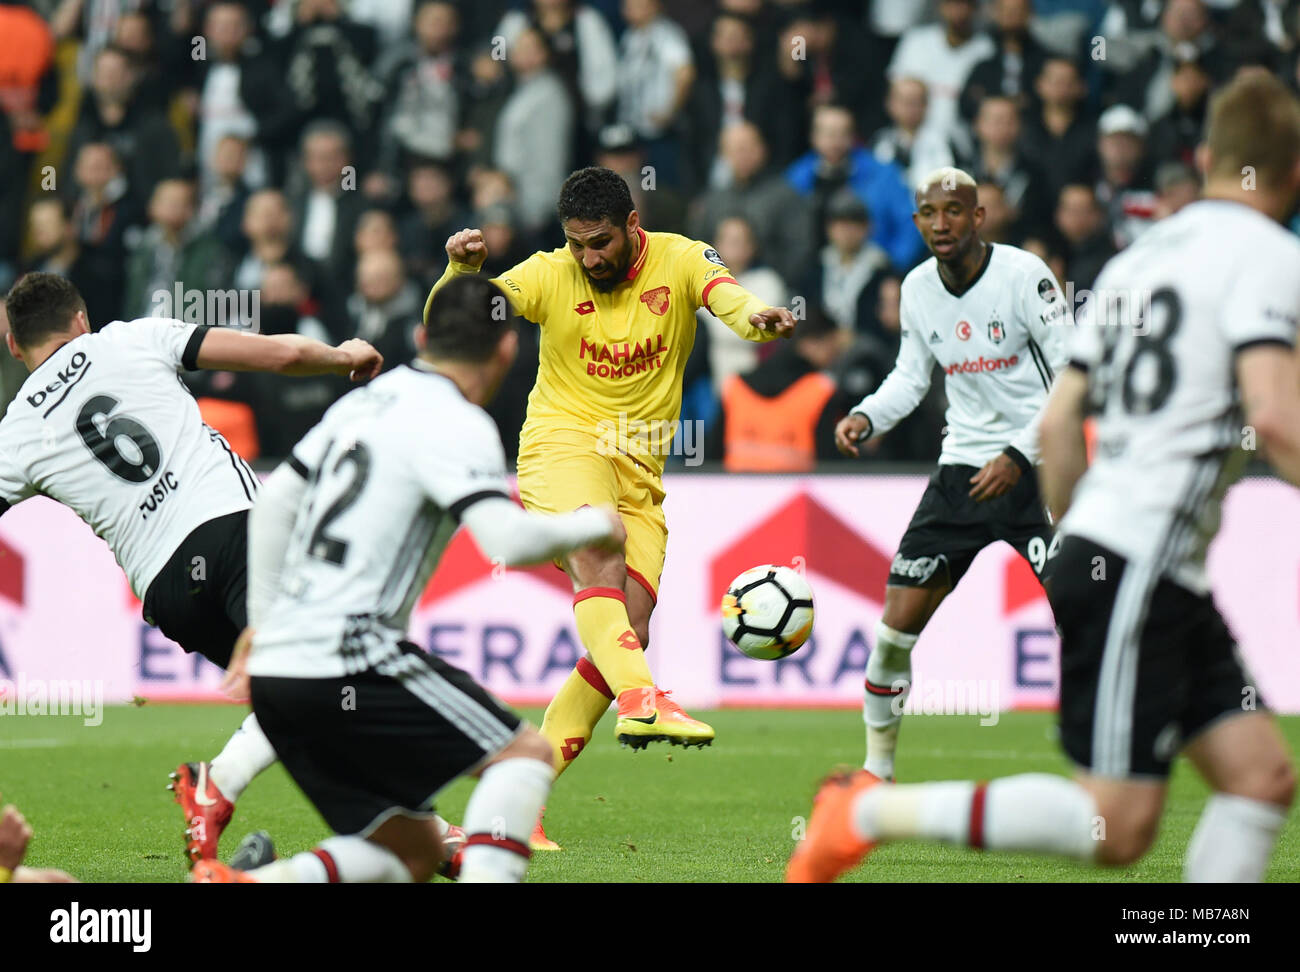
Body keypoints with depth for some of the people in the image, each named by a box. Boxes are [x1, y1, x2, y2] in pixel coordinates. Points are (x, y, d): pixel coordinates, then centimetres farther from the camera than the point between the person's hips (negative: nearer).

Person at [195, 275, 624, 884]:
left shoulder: (366, 400, 18)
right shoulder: (455, 424, -8)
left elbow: (274, 503, 24)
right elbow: (508, 540, -21)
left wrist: (262, 623, 29)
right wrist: (593, 526, -3)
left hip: (275, 674, 8)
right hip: (345, 660, -8)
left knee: (415, 852, 11)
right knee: (525, 753, -1)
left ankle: (241, 887, -5)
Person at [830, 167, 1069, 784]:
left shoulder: (1023, 275, -13)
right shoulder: (917, 289, 5)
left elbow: (1072, 375, -14)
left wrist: (1020, 456, -20)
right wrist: (866, 418, -3)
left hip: (1039, 462, -5)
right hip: (963, 464, 5)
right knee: (900, 617, 0)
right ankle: (876, 767, 15)